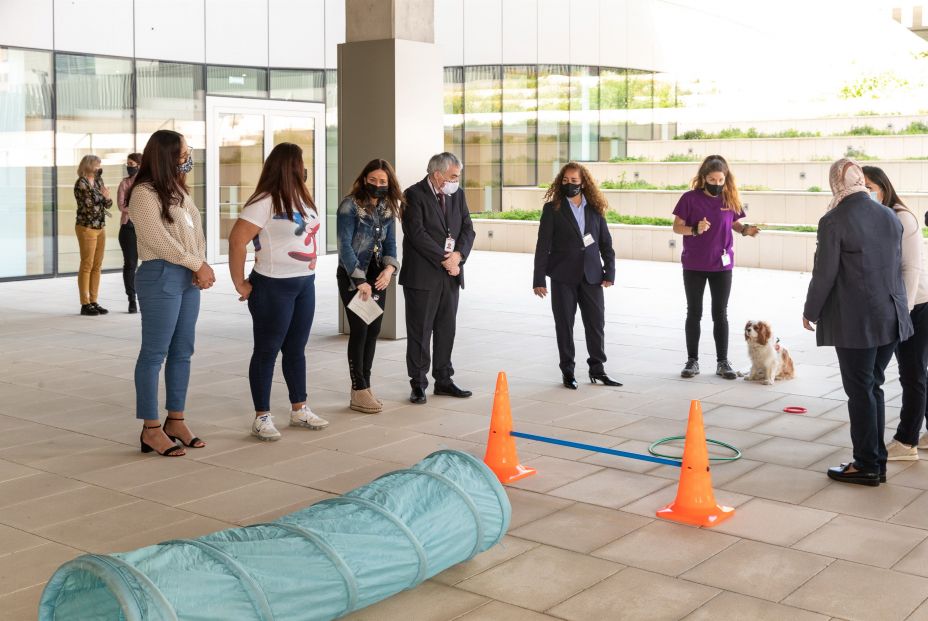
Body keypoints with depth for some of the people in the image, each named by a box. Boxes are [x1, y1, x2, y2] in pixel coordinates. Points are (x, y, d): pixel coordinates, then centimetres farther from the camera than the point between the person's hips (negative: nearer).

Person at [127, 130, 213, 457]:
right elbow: (159, 241, -16)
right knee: (155, 353, -2)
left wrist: (202, 264, -6)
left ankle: (175, 421, 21)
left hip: (188, 276, 8)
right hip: (161, 276, -8)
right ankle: (150, 430, 4)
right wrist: (199, 265, -11)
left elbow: (196, 228, 11)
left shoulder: (178, 190, 16)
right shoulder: (144, 193, -10)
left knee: (183, 351, 11)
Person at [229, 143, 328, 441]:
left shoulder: (302, 200, 10)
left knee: (296, 349, 16)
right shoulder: (265, 202, -16)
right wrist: (241, 284, -17)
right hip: (274, 286, -8)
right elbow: (236, 240, -21)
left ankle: (299, 410, 27)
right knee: (267, 352, 2)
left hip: (305, 284, 8)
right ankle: (262, 417, 10)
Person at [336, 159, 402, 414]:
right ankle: (359, 392, 0)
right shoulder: (350, 205, -12)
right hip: (352, 276, -6)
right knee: (359, 329, -6)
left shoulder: (388, 208, 6)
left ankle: (364, 387, 15)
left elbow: (390, 242, 7)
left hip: (377, 276, 6)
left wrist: (389, 268, -14)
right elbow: (345, 246, -16)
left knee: (373, 330, 6)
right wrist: (360, 280, -23)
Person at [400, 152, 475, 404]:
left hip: (450, 274, 6)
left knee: (446, 330, 12)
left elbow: (467, 229, 7)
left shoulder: (457, 195, 10)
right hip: (422, 276, -6)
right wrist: (444, 259, -16)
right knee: (419, 331, 1)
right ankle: (418, 384, 9)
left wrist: (458, 255, -11)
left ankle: (443, 380, 22)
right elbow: (417, 234, -17)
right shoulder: (414, 195, -10)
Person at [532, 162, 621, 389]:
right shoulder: (552, 208, -1)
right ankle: (567, 372, 15)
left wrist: (610, 272, 1)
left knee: (596, 323, 5)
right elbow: (543, 245, -4)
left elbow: (605, 242, 11)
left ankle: (597, 369, 19)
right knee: (564, 325, 4)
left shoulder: (595, 208, 8)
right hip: (563, 276, -2)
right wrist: (539, 279, -8)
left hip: (591, 276, 3)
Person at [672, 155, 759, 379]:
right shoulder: (690, 198, -9)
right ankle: (692, 360, 15)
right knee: (694, 313, 7)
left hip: (722, 266, 2)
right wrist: (695, 229, -24)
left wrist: (745, 229, -11)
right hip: (694, 266, -2)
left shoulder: (730, 199, 0)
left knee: (720, 313, 7)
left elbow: (735, 223, 11)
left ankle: (722, 362, 13)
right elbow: (677, 227, -6)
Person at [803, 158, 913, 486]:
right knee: (873, 388, 15)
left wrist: (811, 311, 0)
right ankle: (876, 461, 20)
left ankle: (867, 464, 9)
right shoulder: (890, 217, 5)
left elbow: (824, 274, -11)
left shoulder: (834, 221, -14)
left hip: (854, 321, -6)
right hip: (890, 318, 6)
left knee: (860, 391, 2)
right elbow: (897, 267, 13)